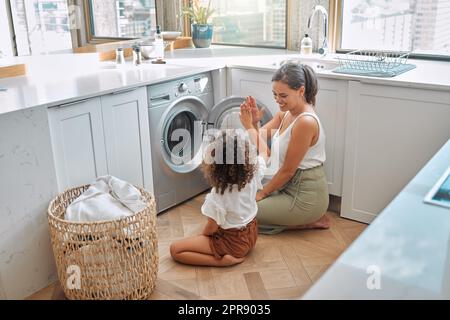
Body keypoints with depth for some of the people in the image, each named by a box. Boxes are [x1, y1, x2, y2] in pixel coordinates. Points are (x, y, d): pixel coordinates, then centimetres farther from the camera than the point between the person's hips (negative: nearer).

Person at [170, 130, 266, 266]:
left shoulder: (218, 195, -32)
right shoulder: (253, 174, -18)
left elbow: (212, 228, -18)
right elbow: (260, 157, 6)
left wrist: (202, 235, 5)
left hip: (233, 242, -6)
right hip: (251, 234, 6)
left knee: (175, 249, -3)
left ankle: (221, 260, -11)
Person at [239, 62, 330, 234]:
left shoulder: (305, 122, -25)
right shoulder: (285, 113, 3)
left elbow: (288, 169, -19)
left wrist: (262, 194, -8)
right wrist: (252, 123, -18)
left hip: (305, 195, -9)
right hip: (289, 185, 9)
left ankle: (308, 221, 1)